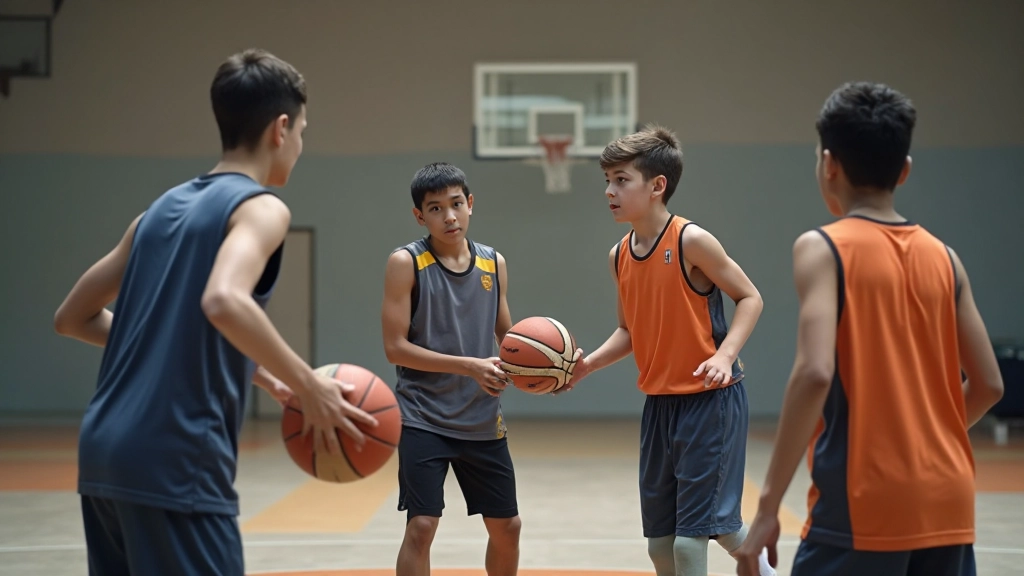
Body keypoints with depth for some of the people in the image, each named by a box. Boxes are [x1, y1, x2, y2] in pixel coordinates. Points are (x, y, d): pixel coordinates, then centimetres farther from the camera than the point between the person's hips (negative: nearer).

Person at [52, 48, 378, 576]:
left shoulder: (163, 207, 18)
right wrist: (311, 388, -16)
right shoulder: (260, 206, -5)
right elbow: (224, 302, -26)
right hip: (175, 462, -8)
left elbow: (73, 318, 23)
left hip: (104, 452, 8)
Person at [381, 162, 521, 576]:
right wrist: (470, 366, -21)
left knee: (506, 526, 13)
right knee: (421, 526, -11)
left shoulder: (494, 264, 6)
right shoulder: (406, 263, -9)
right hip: (423, 419, -5)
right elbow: (395, 348, -14)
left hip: (483, 420, 5)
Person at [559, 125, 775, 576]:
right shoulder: (619, 256, 5)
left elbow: (749, 298, -9)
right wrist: (587, 365, 0)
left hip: (710, 399, -7)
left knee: (691, 538, -9)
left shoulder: (691, 241, -15)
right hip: (659, 403, 7)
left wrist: (725, 355, -23)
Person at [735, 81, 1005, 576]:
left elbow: (815, 373, -19)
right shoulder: (943, 257, 10)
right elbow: (988, 385, 11)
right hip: (947, 507, 6)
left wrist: (769, 503, -17)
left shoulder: (822, 248, -6)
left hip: (863, 508, -6)